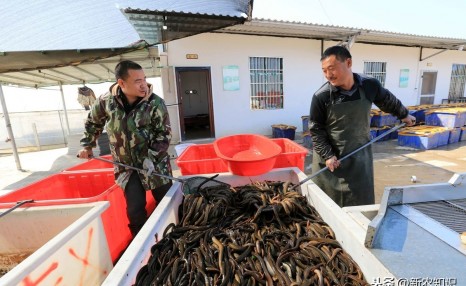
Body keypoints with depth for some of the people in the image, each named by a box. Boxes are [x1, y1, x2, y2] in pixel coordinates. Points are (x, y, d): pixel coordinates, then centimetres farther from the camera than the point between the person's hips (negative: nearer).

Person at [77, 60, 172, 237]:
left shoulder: (155, 103, -15)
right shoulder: (106, 101, -6)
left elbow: (164, 134, -12)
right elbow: (92, 122, 14)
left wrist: (151, 156, -21)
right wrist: (87, 146, 18)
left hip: (155, 163, -1)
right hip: (127, 165, 2)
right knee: (135, 210, 4)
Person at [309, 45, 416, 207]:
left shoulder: (370, 85, -7)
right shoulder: (321, 97, -16)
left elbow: (388, 101, 15)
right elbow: (316, 130, -10)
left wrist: (404, 115, 31)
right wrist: (327, 155, -15)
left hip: (360, 157, 3)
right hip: (329, 159, -2)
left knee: (362, 203, 16)